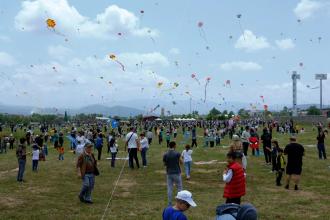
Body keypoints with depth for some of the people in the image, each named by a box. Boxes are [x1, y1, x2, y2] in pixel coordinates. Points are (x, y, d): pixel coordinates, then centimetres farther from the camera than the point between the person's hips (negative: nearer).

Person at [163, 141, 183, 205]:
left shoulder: (165, 155, -4)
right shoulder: (177, 153, -12)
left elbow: (164, 164, 6)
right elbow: (181, 162, -3)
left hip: (169, 173, 2)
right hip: (177, 173, -2)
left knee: (169, 189, 7)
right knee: (179, 188, 10)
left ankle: (170, 203, 9)